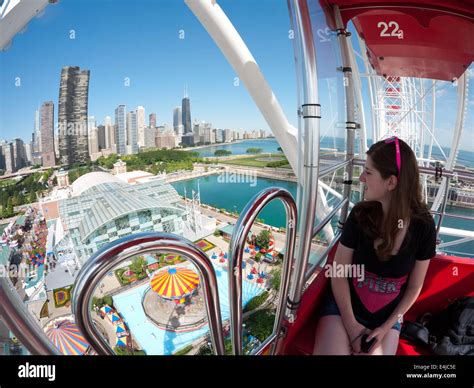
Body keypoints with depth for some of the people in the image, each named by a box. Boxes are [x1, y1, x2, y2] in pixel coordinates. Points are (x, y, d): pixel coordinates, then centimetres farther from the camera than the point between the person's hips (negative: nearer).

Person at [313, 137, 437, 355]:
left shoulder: (423, 227, -14)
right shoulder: (360, 215, -16)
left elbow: (415, 286, -3)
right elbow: (339, 274, -11)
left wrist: (386, 327, -7)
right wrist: (351, 325, -12)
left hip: (386, 317, 1)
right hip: (343, 307, -1)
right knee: (330, 350, -19)